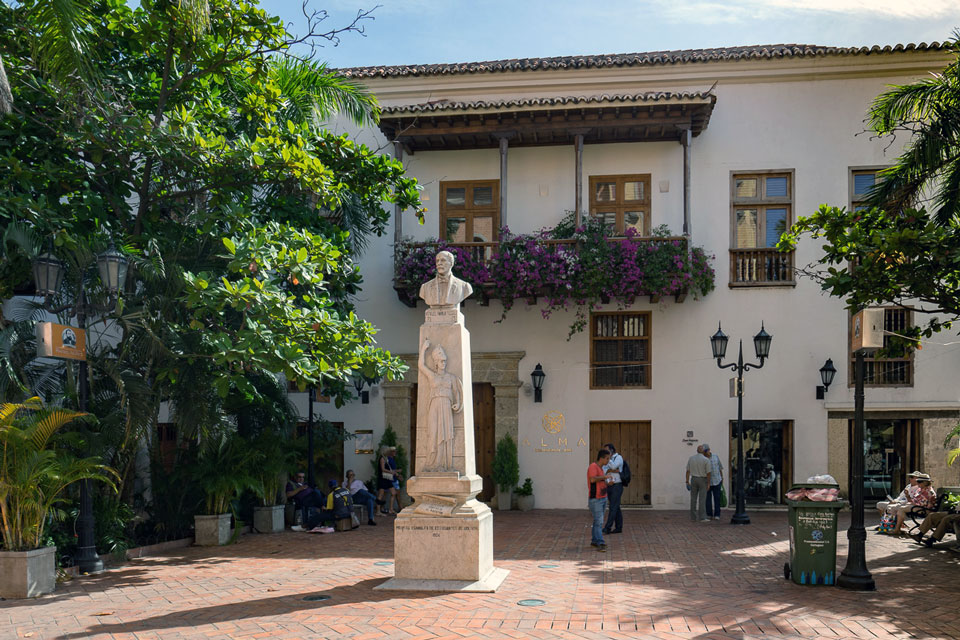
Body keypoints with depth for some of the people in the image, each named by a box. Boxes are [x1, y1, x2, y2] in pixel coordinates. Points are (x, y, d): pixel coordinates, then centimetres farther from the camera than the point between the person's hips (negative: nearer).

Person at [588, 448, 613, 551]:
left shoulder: (600, 468, 13)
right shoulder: (593, 466, -16)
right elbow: (592, 479, -32)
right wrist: (604, 476, -21)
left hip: (603, 498, 9)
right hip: (595, 499, -9)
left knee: (598, 521, 14)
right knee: (599, 522, -13)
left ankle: (594, 541, 23)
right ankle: (600, 544, -14)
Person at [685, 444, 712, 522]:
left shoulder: (691, 458, -1)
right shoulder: (706, 460, -14)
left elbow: (688, 470, 1)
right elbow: (708, 473, -13)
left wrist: (687, 481, 5)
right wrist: (708, 484, -5)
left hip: (693, 479, 4)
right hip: (703, 480, -4)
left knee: (693, 499, 7)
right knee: (702, 499, -4)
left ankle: (693, 517, 8)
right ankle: (702, 517, -8)